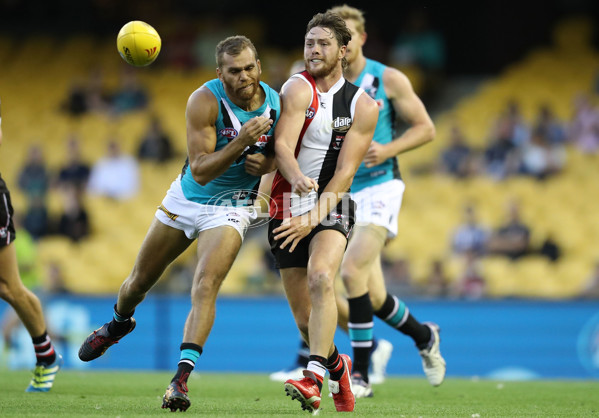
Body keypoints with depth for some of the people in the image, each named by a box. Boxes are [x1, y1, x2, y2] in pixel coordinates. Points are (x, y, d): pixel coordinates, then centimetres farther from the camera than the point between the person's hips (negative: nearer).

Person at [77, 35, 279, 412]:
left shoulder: (276, 103, -12)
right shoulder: (205, 101, -22)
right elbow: (200, 171, -27)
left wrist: (265, 163, -16)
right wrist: (240, 143, -39)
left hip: (231, 208, -1)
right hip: (186, 198, 1)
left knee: (205, 287, -23)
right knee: (140, 281, 16)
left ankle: (181, 380, -27)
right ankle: (119, 324, 50)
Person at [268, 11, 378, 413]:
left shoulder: (363, 106, 0)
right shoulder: (299, 89, -6)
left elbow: (345, 173, -5)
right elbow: (282, 146, -19)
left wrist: (311, 219, -17)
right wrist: (298, 179, -41)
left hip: (332, 205, 0)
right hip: (289, 206, 0)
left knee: (321, 277, -29)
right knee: (304, 317, 2)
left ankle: (313, 379, -36)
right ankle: (338, 367, 31)